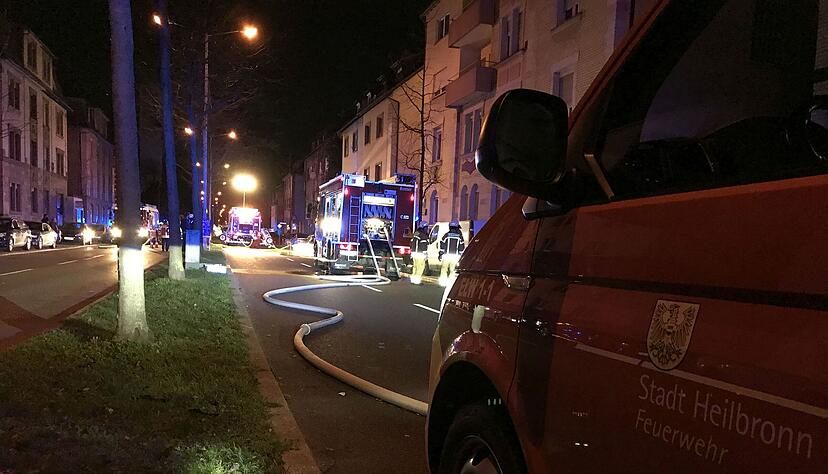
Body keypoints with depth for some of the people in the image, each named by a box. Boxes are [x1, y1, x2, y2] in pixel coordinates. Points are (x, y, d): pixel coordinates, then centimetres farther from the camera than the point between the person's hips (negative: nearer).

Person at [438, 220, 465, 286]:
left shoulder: (446, 235, 3)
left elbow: (442, 246, 2)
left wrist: (441, 254, 7)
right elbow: (462, 247, 7)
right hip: (455, 256, 1)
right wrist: (461, 256, 13)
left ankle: (443, 281, 4)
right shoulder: (460, 236, 6)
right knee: (452, 270, 6)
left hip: (446, 255, -1)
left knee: (444, 269, 8)